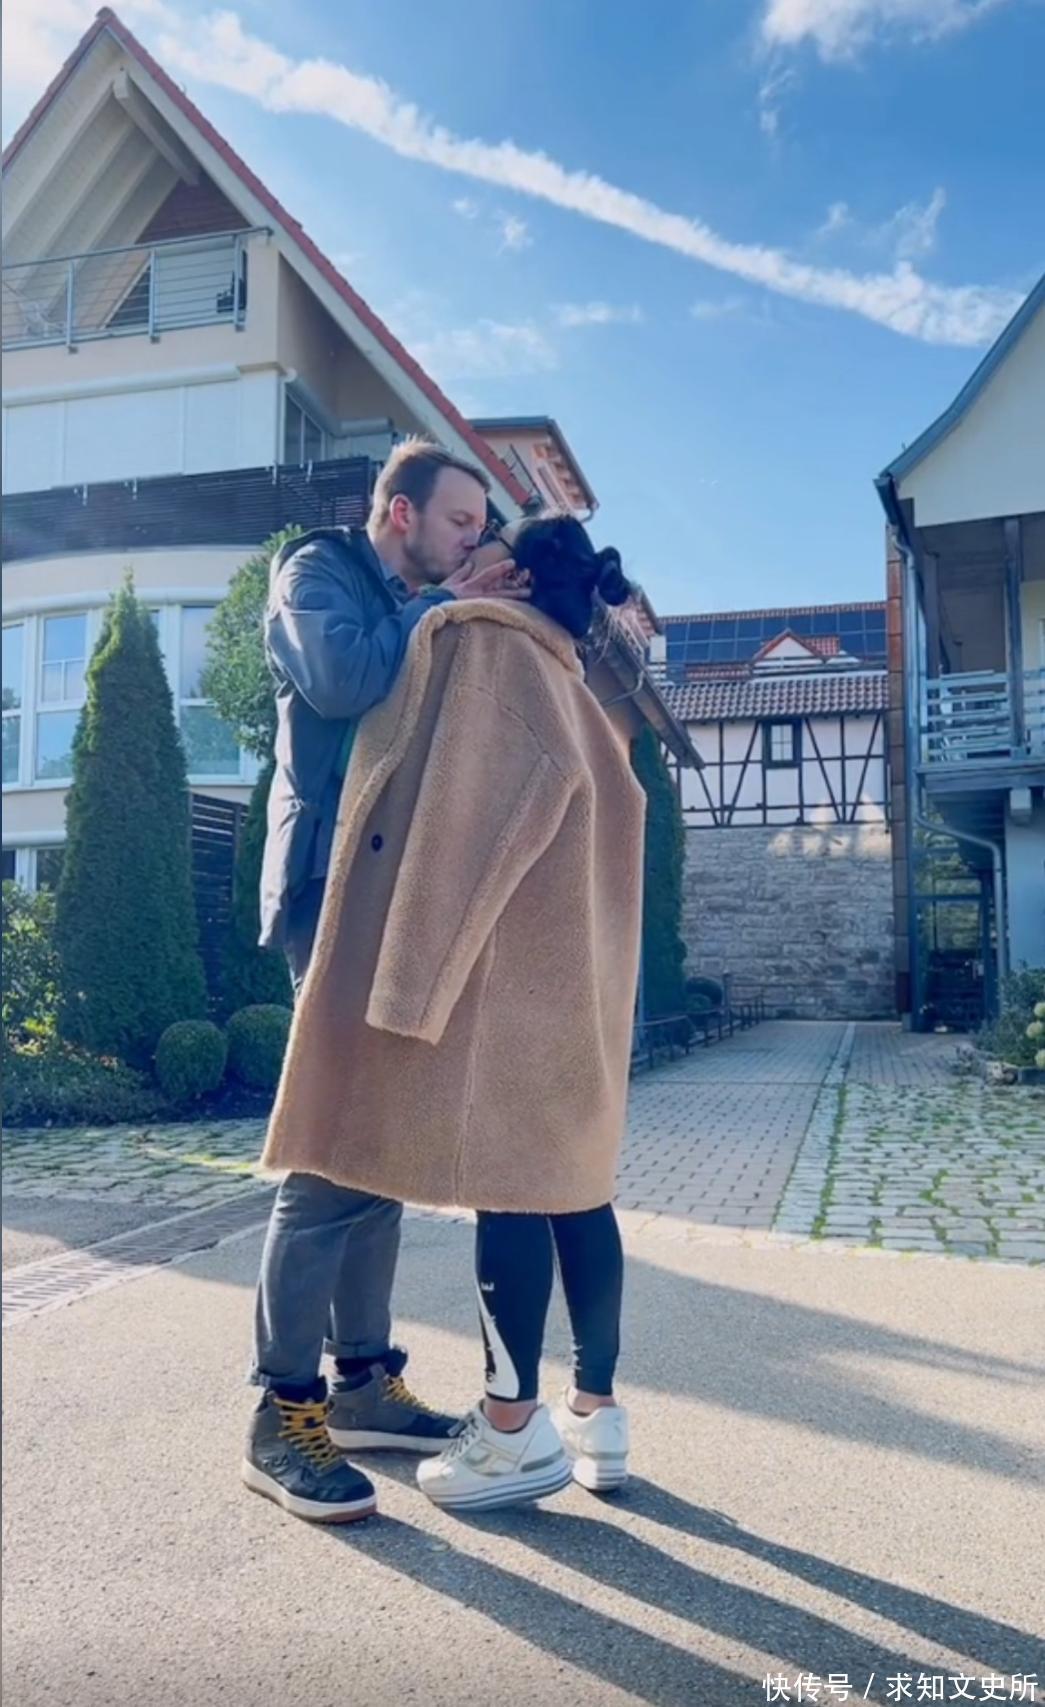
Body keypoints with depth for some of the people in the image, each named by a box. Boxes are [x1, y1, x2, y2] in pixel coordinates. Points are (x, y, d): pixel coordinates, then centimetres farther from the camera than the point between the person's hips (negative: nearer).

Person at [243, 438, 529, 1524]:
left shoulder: (420, 616, 25)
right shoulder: (317, 571, 2)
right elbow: (343, 678, -19)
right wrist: (446, 610, -6)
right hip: (339, 895, -8)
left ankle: (363, 1380, 19)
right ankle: (282, 1415, 0)